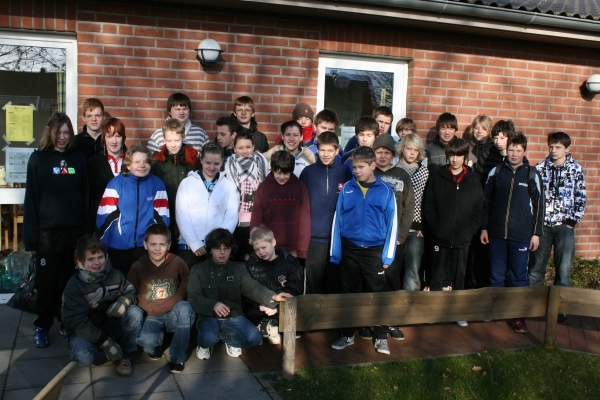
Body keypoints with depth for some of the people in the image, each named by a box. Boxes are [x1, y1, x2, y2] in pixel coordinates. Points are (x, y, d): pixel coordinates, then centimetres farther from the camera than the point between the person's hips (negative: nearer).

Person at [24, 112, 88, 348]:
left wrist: (87, 227, 1)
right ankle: (42, 326, 16)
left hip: (75, 229, 2)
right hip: (48, 230, -2)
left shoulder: (78, 159, 7)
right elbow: (31, 197, -2)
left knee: (70, 280, 9)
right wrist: (31, 233, -8)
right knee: (47, 281, 4)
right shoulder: (38, 159, 1)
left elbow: (85, 194, 8)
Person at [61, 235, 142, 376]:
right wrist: (105, 342, -30)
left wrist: (124, 301, -22)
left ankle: (125, 356, -7)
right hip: (84, 331, -3)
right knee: (84, 358, -33)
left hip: (111, 324, 3)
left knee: (135, 313, -23)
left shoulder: (115, 275, -9)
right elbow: (78, 322, -23)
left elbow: (130, 292, 6)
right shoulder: (74, 287, -20)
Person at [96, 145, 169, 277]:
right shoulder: (116, 183, -5)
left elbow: (161, 217, 0)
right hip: (118, 245, 0)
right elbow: (106, 216, -5)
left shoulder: (157, 184, -2)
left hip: (146, 245, 1)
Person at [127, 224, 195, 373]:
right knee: (147, 341, -33)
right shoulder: (137, 267, -6)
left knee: (185, 308, -34)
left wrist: (179, 296, -4)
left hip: (173, 314, 1)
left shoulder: (177, 262, -6)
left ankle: (177, 357, -17)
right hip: (151, 317, -1)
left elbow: (187, 281, 11)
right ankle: (156, 345, 9)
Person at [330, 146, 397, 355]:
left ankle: (381, 337, 21)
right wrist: (335, 252, 1)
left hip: (374, 251, -2)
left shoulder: (385, 190, -4)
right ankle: (347, 334, 26)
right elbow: (337, 220, 3)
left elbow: (392, 224, -2)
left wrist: (388, 255, -6)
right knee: (349, 293, 13)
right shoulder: (347, 188, 0)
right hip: (350, 250, 2)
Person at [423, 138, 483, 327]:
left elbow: (478, 210, 3)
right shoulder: (437, 177, -1)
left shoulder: (473, 180, 3)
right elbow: (428, 207, -2)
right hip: (440, 238, -1)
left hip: (462, 239, 1)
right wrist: (435, 228, -9)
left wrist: (469, 231, -5)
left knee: (459, 276, 12)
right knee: (437, 277, 5)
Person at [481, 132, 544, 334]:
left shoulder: (532, 174, 0)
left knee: (519, 277, 5)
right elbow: (486, 201, 8)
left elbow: (538, 205, 1)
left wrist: (536, 233, -1)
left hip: (521, 235, -2)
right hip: (497, 234, 2)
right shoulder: (496, 172, 4)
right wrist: (484, 228, 5)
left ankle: (519, 316, 14)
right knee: (496, 276, 10)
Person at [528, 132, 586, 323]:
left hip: (564, 225, -1)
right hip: (542, 224, 1)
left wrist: (573, 220, -6)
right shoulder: (540, 167, 2)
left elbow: (581, 198, 0)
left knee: (564, 268, 1)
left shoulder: (576, 169, 0)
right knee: (536, 266, 10)